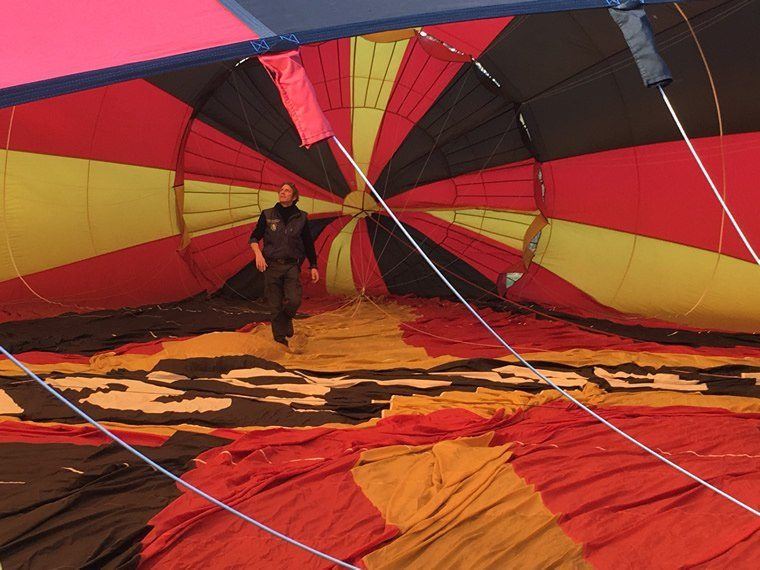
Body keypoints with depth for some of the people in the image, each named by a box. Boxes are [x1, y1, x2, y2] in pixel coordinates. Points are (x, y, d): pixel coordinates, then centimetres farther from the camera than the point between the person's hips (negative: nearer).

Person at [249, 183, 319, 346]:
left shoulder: (301, 218, 5)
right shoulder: (267, 215, 5)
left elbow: (308, 244, 11)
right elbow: (254, 238, 8)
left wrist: (313, 266, 9)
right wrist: (258, 253, -11)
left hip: (292, 266, 0)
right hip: (272, 265, 0)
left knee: (294, 301, -17)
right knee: (275, 306, 0)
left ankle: (286, 319, 17)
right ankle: (280, 340, 13)